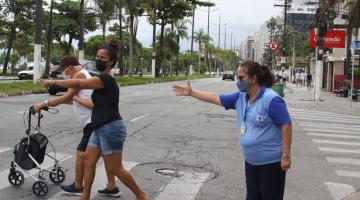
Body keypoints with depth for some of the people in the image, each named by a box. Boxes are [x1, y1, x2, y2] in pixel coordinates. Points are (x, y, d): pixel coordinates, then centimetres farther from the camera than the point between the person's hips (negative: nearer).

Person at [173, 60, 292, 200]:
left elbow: (286, 125, -20)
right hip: (251, 161, 8)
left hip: (271, 162, -8)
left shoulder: (272, 99, -20)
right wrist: (191, 93, 12)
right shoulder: (241, 97, 4)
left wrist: (285, 156, -21)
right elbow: (216, 98, 11)